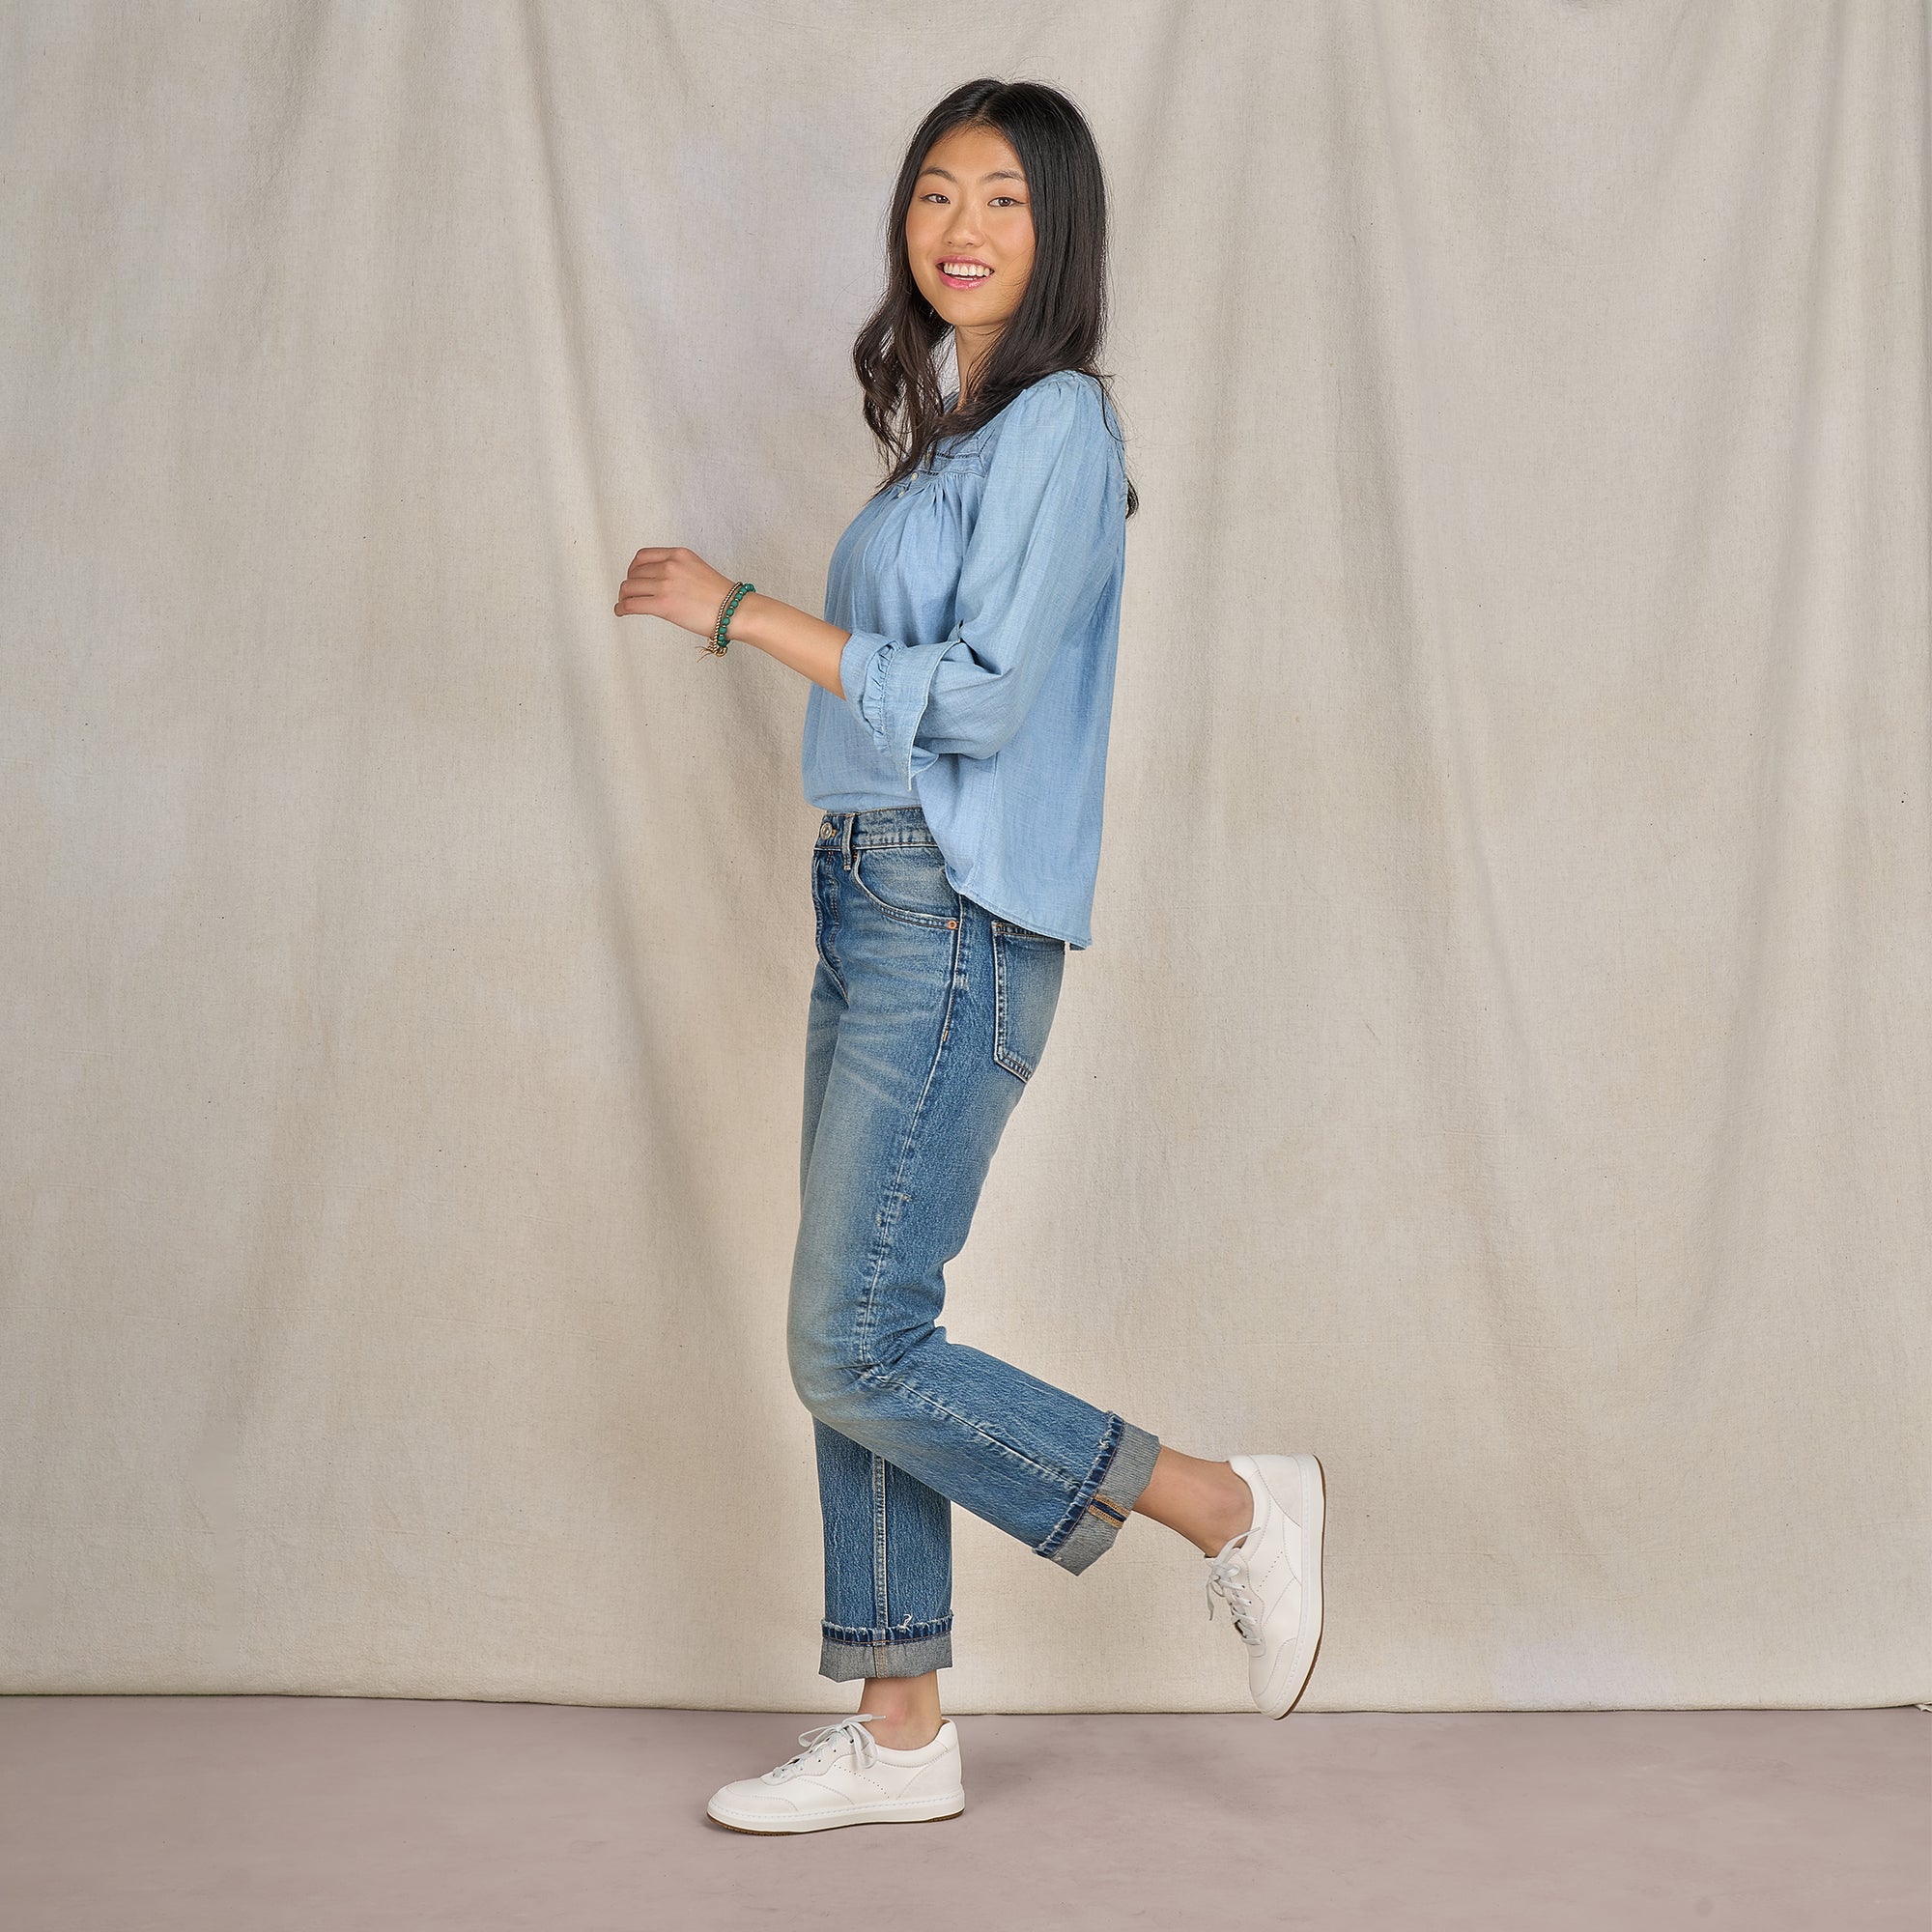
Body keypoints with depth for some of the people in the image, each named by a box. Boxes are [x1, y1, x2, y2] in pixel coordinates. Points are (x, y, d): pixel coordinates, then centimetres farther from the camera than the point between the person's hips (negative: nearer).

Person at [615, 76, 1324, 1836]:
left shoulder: (1059, 424, -10)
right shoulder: (955, 432, 18)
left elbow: (980, 699, -19)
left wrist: (742, 612, -15)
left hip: (958, 926, -9)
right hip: (875, 904, 9)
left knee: (858, 1349, -9)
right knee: (853, 1344, 9)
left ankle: (1232, 1509, 5)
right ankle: (899, 1736, 18)